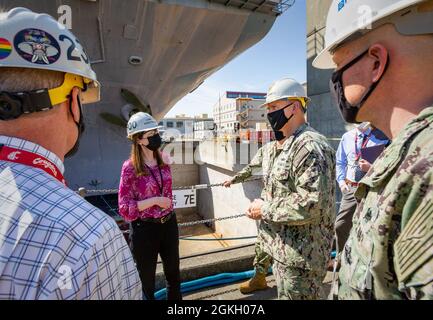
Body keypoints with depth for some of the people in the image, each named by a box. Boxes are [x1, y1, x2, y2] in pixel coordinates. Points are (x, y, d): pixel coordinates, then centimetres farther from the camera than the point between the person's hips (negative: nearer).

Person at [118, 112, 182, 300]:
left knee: (173, 273, 24)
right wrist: (154, 201, -22)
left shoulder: (164, 160, -2)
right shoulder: (130, 168, -18)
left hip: (169, 224, 5)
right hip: (145, 229, -5)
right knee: (147, 279, 17)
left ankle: (175, 297, 48)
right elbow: (125, 208, -15)